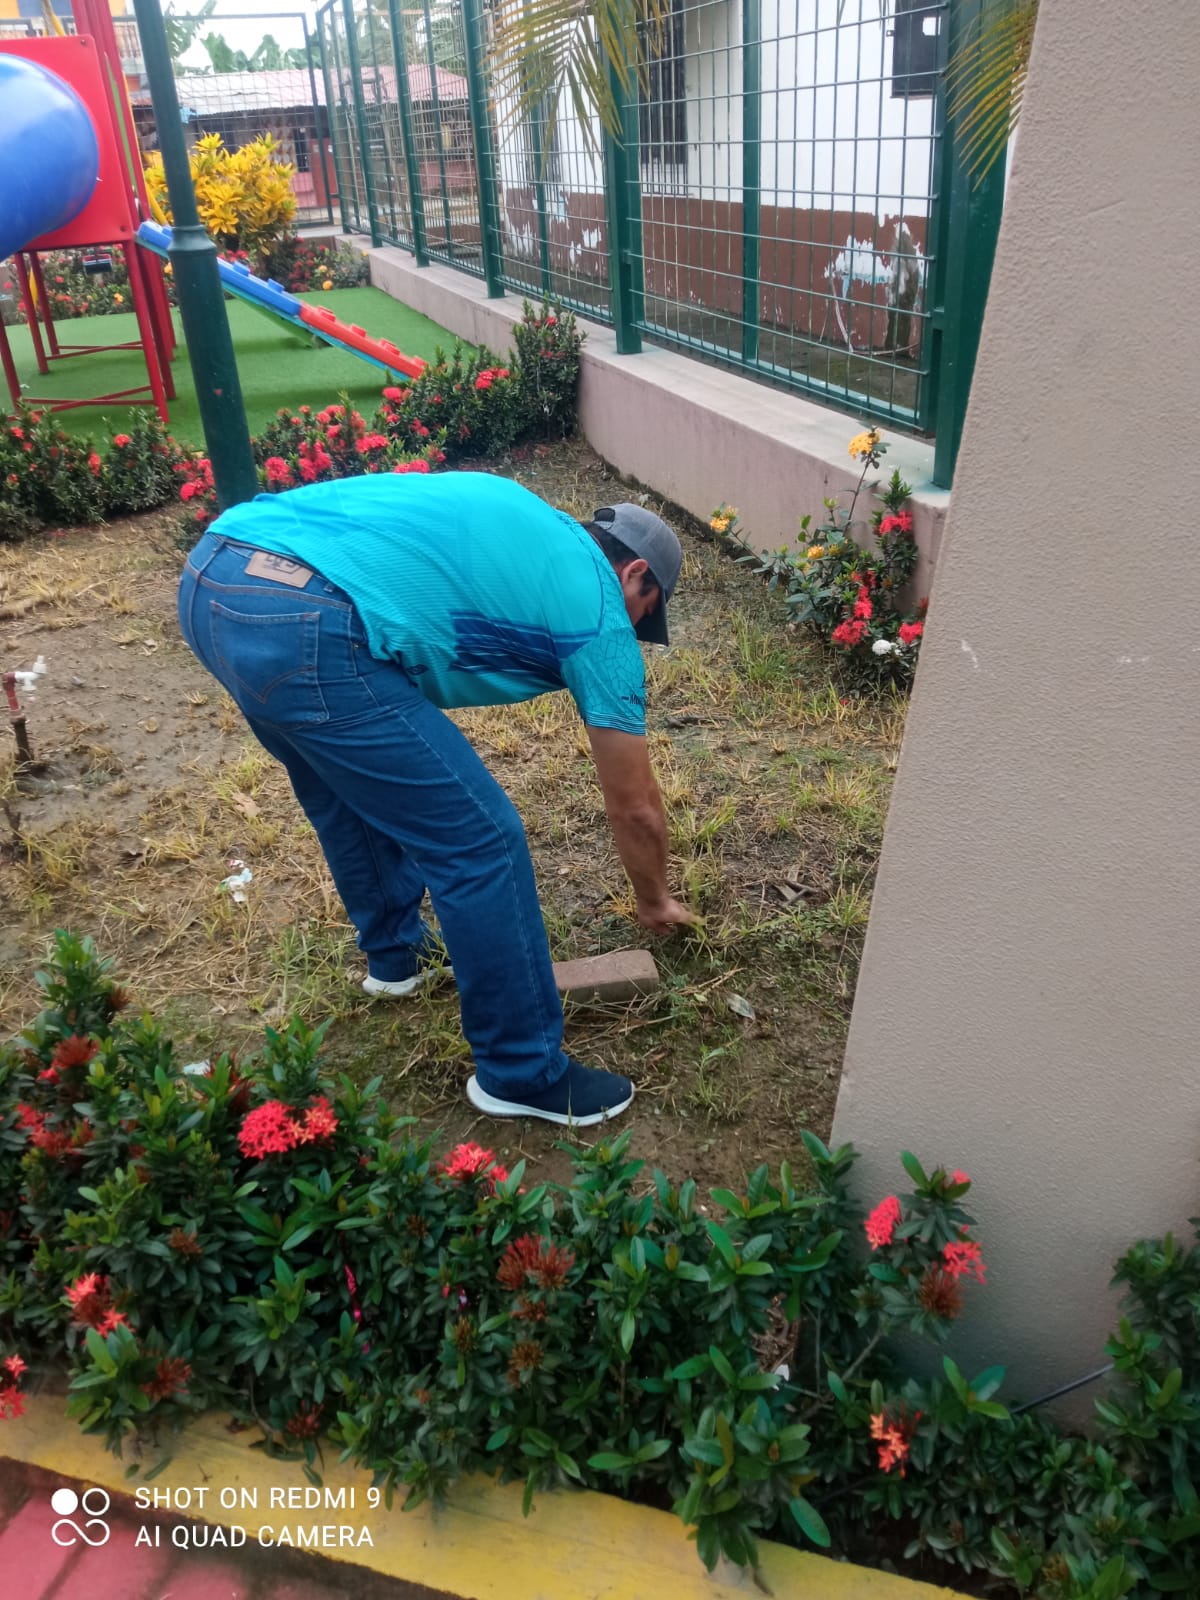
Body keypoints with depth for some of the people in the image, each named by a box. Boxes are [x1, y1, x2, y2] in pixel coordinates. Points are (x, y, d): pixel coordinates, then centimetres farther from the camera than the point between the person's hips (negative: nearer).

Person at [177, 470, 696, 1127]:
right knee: (481, 843, 4)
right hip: (303, 629, -9)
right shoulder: (597, 609, 11)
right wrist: (655, 901, 36)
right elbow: (634, 807, 18)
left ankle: (395, 952, 51)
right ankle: (522, 1073, 19)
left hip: (207, 577, 9)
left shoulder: (530, 524, 29)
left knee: (351, 789, 31)